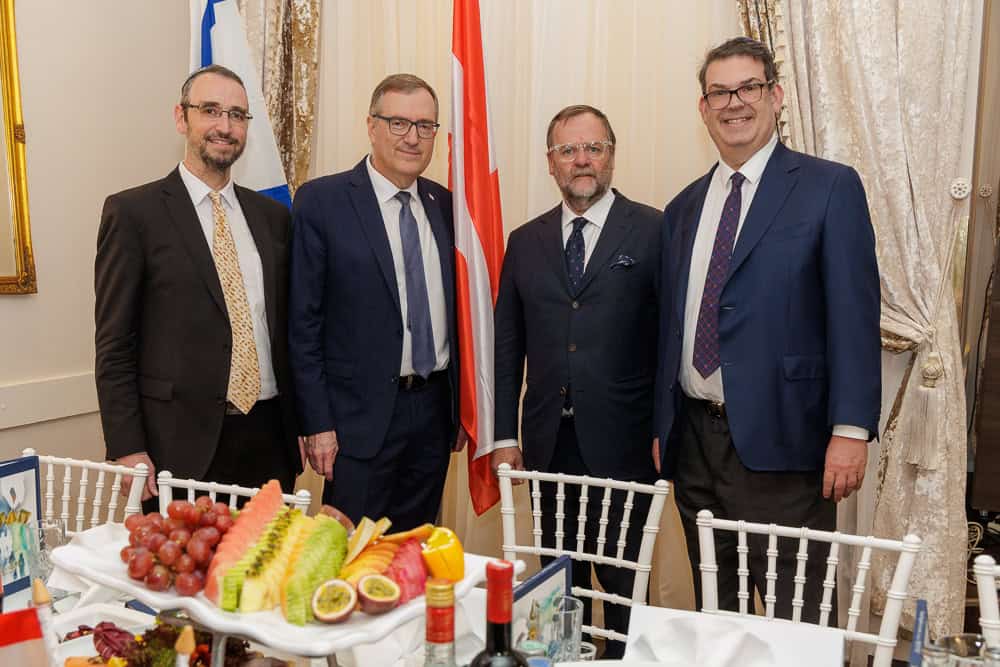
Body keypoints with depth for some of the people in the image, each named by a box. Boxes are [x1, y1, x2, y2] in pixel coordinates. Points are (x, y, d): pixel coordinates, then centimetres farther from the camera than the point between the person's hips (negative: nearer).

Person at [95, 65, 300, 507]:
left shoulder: (272, 216, 11)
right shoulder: (133, 212, -3)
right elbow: (113, 345, -5)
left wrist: (299, 424, 10)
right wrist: (126, 450, -10)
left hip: (268, 440, 4)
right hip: (181, 445, -4)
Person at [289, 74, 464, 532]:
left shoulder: (445, 205, 8)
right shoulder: (321, 201, -7)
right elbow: (304, 321, -8)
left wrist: (462, 406, 12)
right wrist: (317, 424, -10)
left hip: (434, 409, 5)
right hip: (362, 415, -4)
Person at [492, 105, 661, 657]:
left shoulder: (652, 231, -2)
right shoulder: (525, 242, 9)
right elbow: (507, 346, 9)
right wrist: (504, 435, 5)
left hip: (620, 443, -3)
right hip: (549, 443, 4)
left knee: (624, 582, 8)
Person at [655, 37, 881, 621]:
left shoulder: (830, 187, -2)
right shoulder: (683, 207, 13)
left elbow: (854, 315, -7)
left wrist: (851, 429, -14)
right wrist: (661, 426, 12)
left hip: (780, 440, -5)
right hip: (692, 437, 5)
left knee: (796, 619, 3)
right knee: (711, 613, 16)